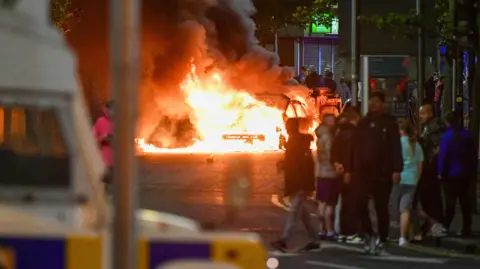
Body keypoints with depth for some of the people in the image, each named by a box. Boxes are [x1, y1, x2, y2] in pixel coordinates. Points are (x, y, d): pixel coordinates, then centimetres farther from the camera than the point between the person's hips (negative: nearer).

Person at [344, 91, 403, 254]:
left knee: (381, 206, 2)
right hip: (363, 171, 3)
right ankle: (368, 235, 8)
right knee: (361, 203, -8)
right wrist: (349, 169, 6)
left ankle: (381, 239, 11)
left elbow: (395, 147, -6)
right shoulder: (363, 123, 12)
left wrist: (396, 169, -15)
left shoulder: (389, 123, 1)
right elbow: (354, 147, 11)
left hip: (383, 171, -3)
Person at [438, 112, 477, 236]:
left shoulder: (447, 136, -11)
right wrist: (473, 171, 11)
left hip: (451, 174, -4)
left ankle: (445, 227, -4)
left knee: (450, 202, -1)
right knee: (465, 201, 10)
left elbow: (443, 155, -15)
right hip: (466, 173, 4)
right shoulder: (467, 135, 3)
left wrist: (441, 172, -8)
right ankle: (466, 228, 10)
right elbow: (473, 154, 6)